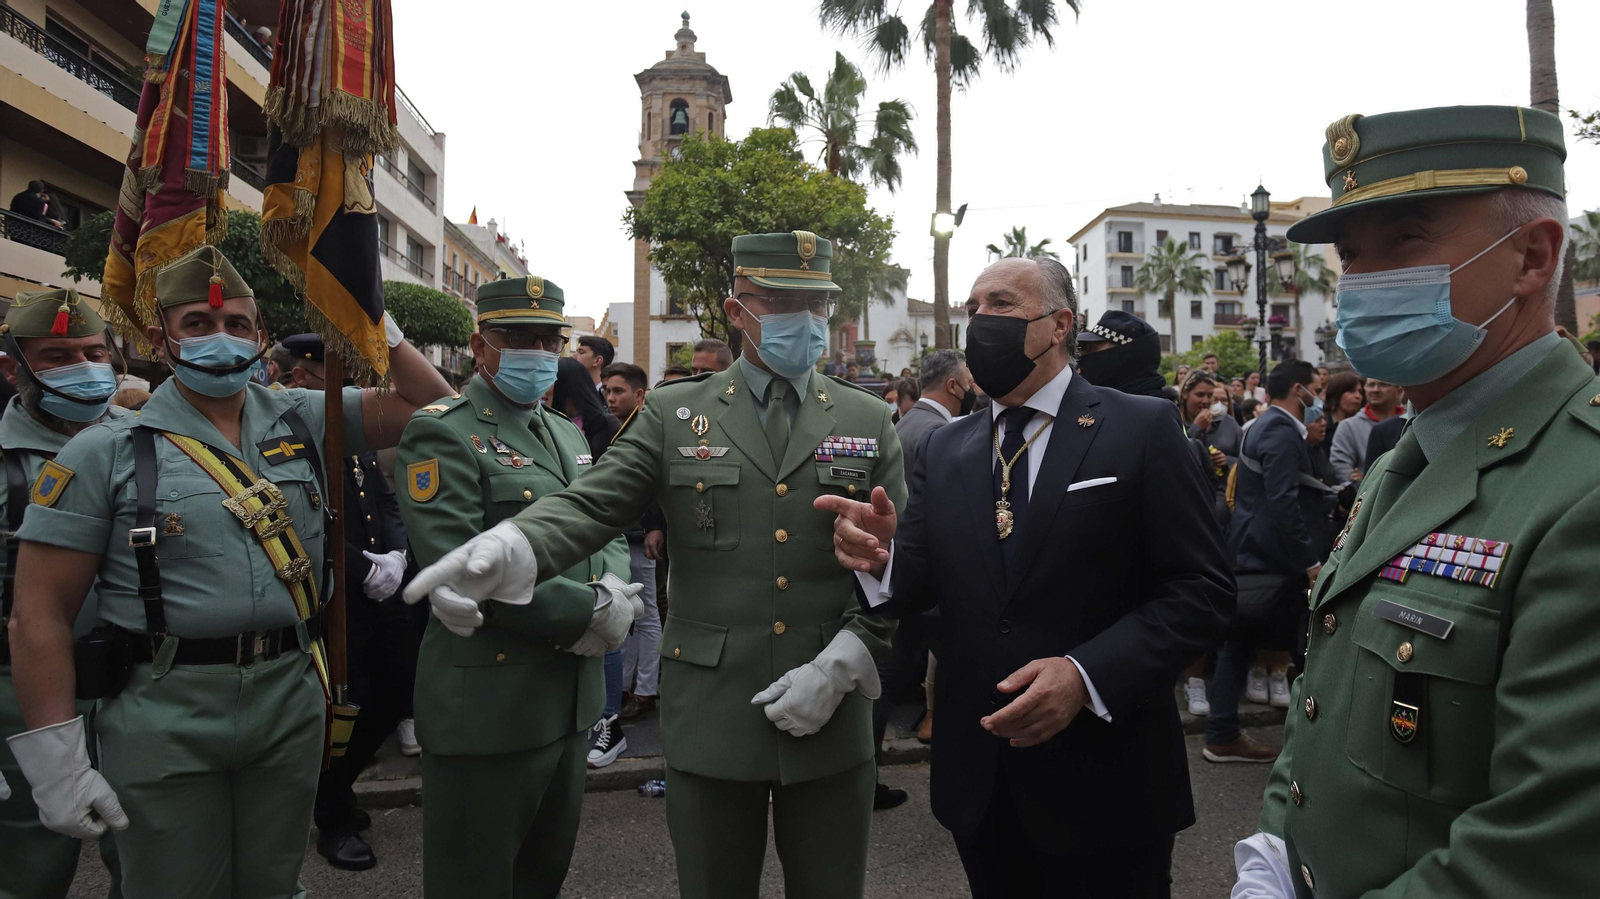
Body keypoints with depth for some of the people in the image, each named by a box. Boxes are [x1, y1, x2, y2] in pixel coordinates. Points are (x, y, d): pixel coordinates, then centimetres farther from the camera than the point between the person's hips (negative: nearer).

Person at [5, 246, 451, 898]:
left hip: (291, 703, 3)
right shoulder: (107, 452, -5)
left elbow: (428, 404, 7)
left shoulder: (303, 420, 4)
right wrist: (57, 762, -8)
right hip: (164, 721, -2)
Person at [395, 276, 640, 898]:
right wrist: (591, 613, -19)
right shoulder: (442, 434, -11)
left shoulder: (566, 432, 15)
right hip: (489, 705, -7)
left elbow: (606, 533, 16)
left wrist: (613, 586, -8)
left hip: (572, 699, 8)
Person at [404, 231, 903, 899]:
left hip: (831, 720, 1)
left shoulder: (868, 422, 5)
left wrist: (842, 666, -10)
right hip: (710, 717, 0)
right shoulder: (673, 414, 2)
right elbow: (588, 506, -8)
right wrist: (507, 545, -29)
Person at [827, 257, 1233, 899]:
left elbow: (1201, 588, -10)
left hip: (1102, 781, -3)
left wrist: (1087, 675, -23)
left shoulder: (1142, 429, -6)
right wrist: (880, 558, -18)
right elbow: (919, 585, 4)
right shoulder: (945, 449, 7)